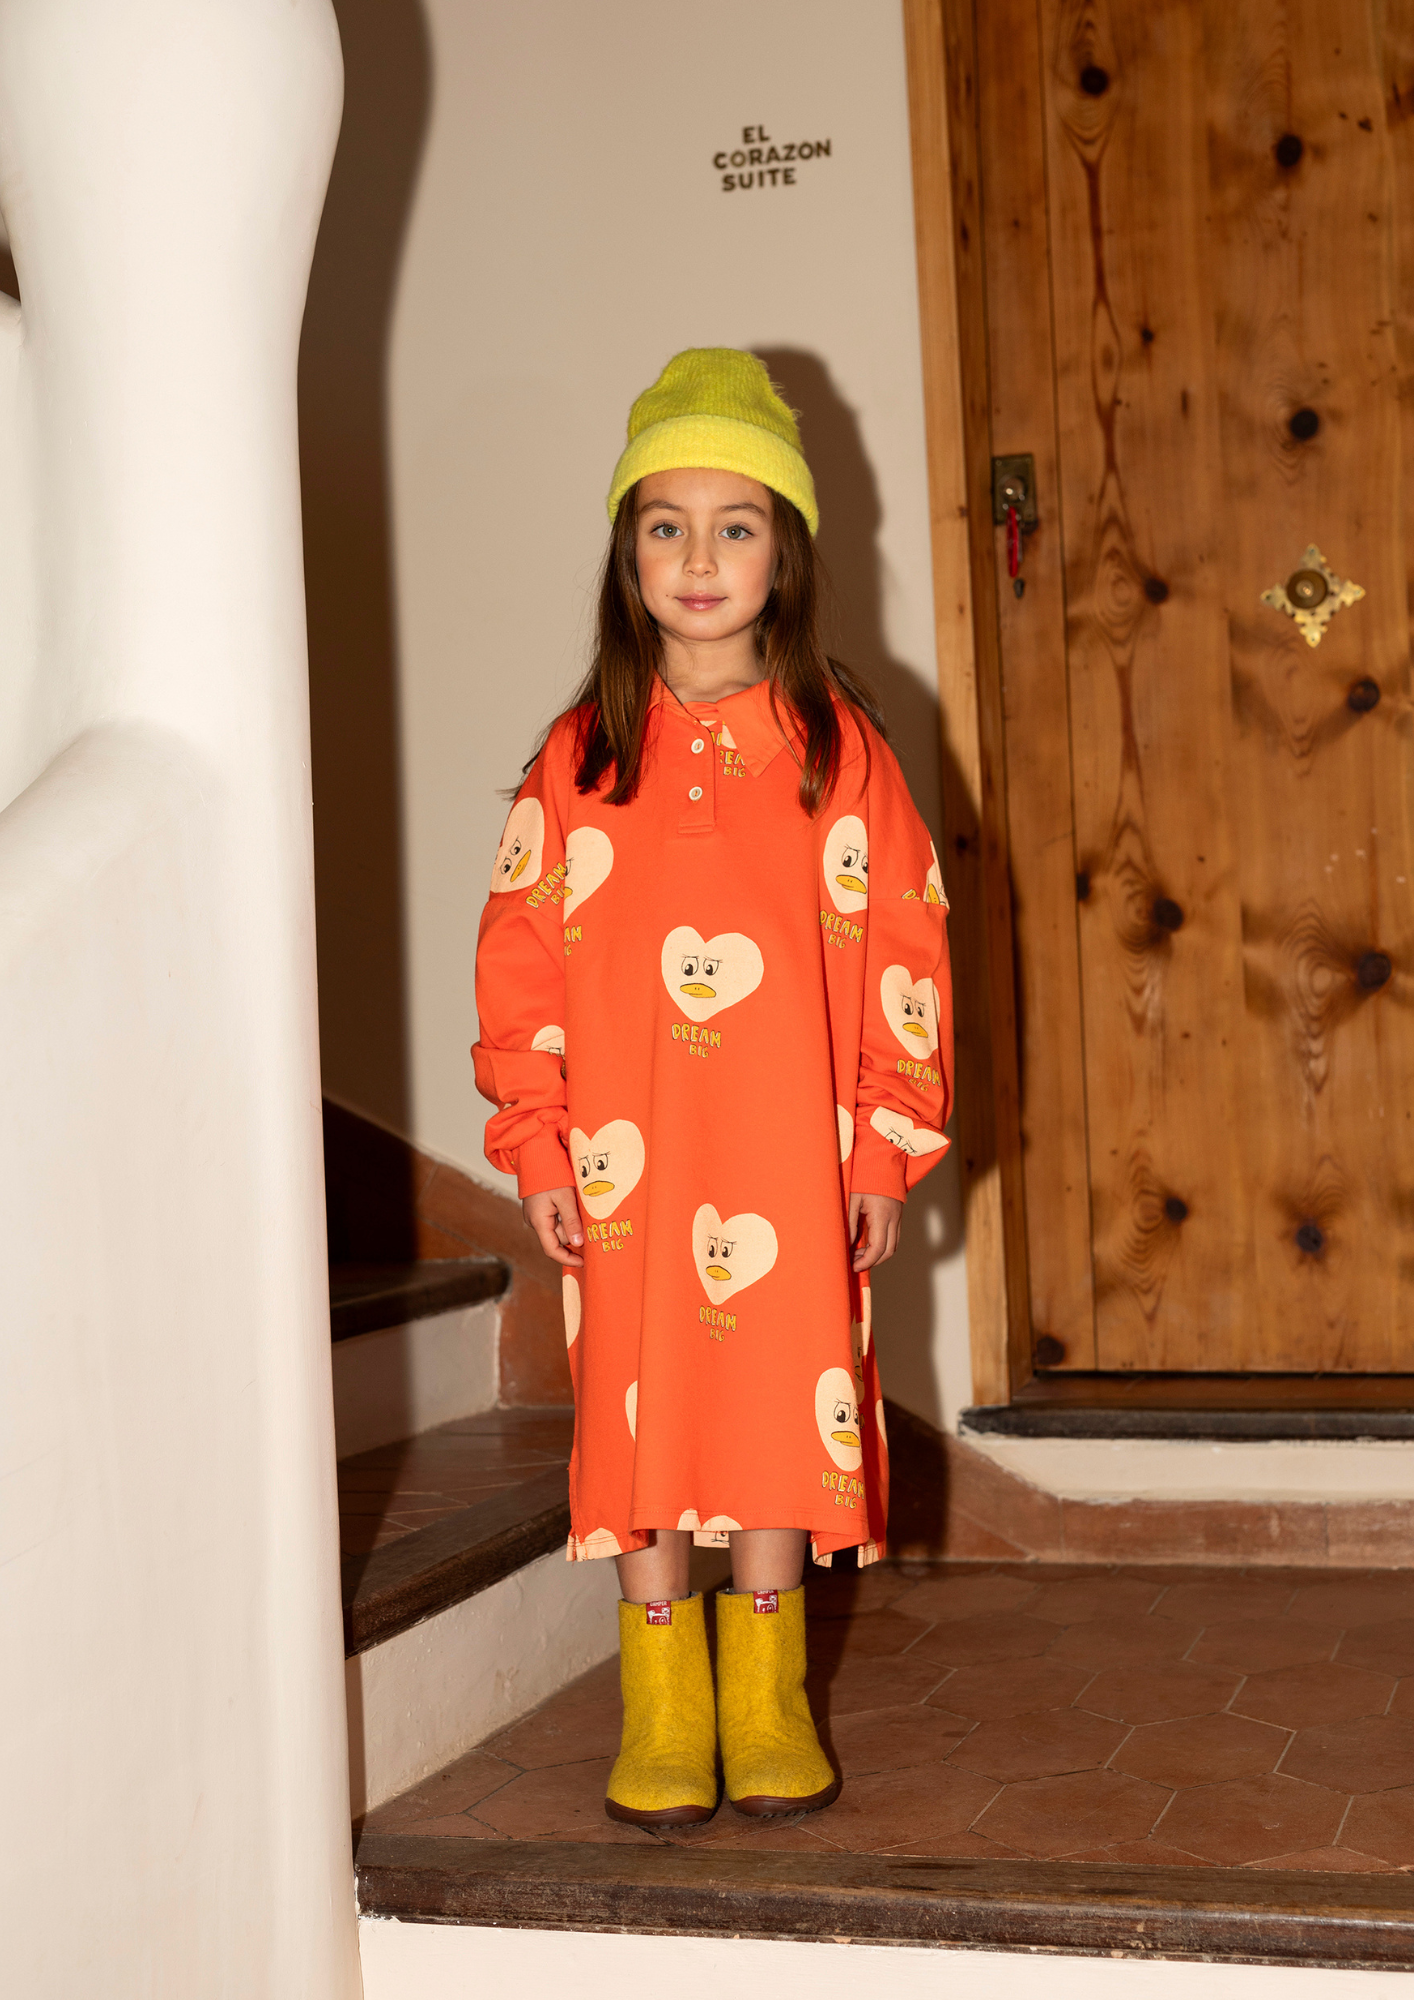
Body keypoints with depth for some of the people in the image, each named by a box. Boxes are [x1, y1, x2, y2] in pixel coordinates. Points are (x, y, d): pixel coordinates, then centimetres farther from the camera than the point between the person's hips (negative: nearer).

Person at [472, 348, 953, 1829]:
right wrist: (537, 1146, -2)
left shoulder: (838, 745, 3)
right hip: (627, 1158, 1)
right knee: (639, 1413, 4)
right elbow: (520, 952, 4)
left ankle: (769, 1702, 21)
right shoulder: (580, 754, 4)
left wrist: (888, 1145, 0)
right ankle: (661, 1709, 16)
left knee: (783, 1404, 5)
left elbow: (903, 944, 3)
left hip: (794, 1154, 0)